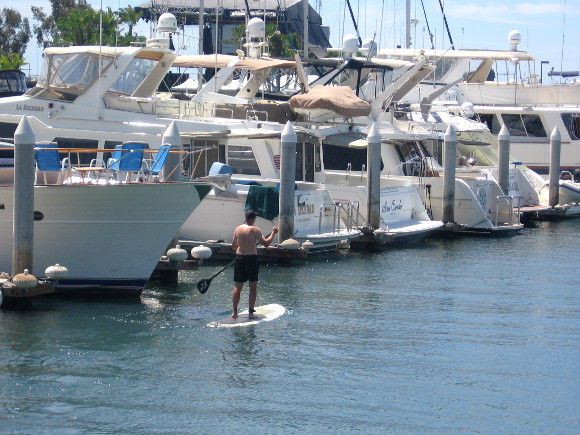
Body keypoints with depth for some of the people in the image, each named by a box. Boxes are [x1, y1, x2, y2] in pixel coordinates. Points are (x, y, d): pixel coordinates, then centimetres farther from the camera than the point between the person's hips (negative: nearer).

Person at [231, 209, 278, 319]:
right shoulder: (255, 230, -10)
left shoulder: (237, 229, 3)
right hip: (252, 258, -4)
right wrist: (273, 233, 1)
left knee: (237, 287, 11)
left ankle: (234, 312, 12)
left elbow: (233, 247, 12)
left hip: (239, 258, 4)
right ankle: (251, 312, 2)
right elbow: (266, 243, -12)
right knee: (253, 287, 6)